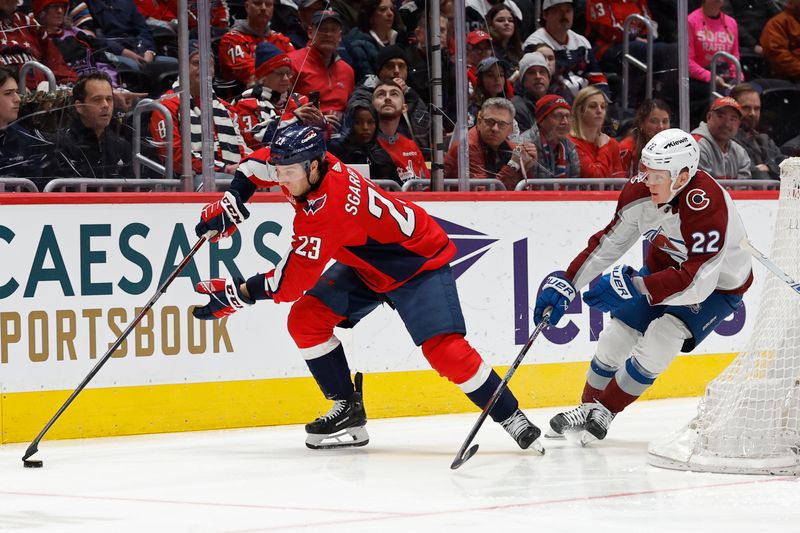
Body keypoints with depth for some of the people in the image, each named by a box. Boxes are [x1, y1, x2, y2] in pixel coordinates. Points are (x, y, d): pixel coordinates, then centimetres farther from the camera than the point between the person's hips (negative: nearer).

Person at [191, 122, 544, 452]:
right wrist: (232, 201, -2)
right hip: (366, 263, 9)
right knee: (306, 319, -5)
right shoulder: (300, 165, -14)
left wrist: (239, 294, -29)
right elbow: (262, 162, 10)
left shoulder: (327, 207, -37)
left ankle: (510, 417, -7)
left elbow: (293, 281, -35)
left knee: (445, 350, -22)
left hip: (418, 261, -9)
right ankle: (349, 411, 4)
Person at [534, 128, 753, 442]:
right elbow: (609, 242, -5)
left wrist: (633, 288, -45)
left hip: (718, 283, -6)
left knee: (660, 339, -21)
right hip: (666, 264, 6)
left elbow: (697, 282, -41)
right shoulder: (640, 190, -18)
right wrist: (565, 283, -10)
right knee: (616, 336, 1)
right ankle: (588, 406, 25)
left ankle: (604, 412, -2)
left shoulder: (707, 207, -38)